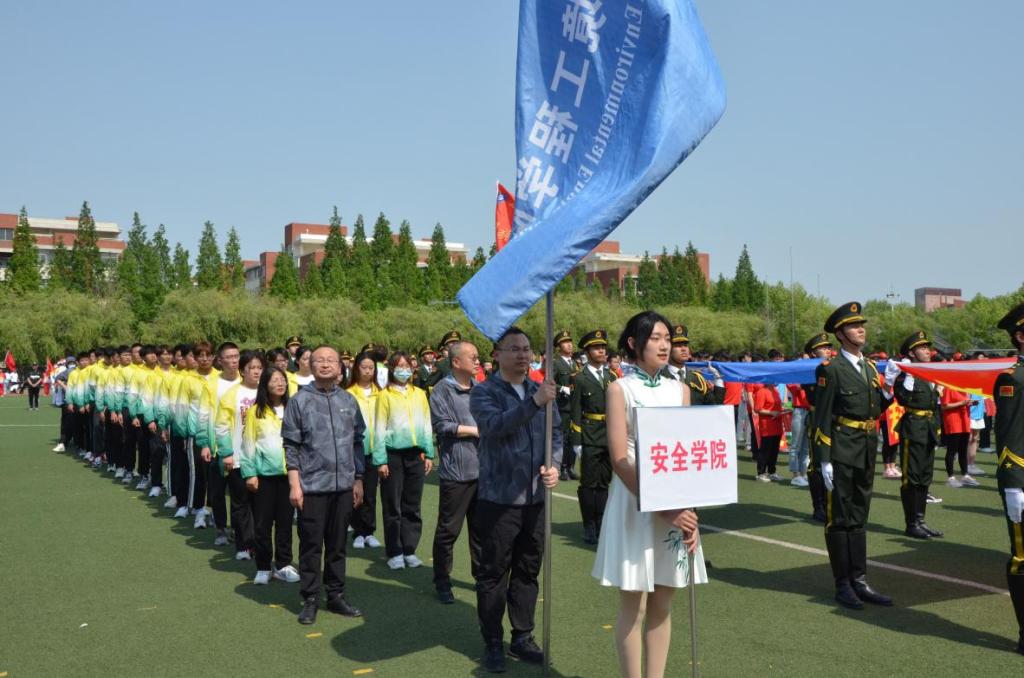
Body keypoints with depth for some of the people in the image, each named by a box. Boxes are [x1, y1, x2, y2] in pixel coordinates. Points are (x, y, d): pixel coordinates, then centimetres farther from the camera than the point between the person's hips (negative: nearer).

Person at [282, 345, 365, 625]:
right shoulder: (300, 400, -2)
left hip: (343, 485, 3)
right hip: (312, 486, -3)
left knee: (338, 544, 12)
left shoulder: (348, 400, 8)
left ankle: (336, 595, 23)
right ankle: (310, 599, 16)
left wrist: (358, 480, 10)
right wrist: (294, 483, -8)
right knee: (311, 545, 4)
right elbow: (291, 444, -2)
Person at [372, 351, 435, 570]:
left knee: (412, 506, 8)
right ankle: (394, 553, 11)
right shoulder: (385, 395, -1)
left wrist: (429, 454, 7)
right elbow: (379, 429, -3)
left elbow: (427, 425, 12)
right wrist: (381, 460, -8)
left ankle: (409, 550, 17)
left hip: (415, 454, 3)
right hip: (393, 454, -3)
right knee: (393, 506, 2)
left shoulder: (419, 394, 9)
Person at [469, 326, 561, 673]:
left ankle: (522, 637, 27)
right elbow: (496, 426, -24)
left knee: (528, 571, 14)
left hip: (536, 498, 5)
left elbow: (556, 433, 12)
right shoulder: (484, 392, -6)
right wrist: (535, 402, -33)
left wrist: (554, 465, -6)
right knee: (493, 574, 5)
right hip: (498, 498, -5)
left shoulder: (541, 390, 10)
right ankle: (493, 643, 17)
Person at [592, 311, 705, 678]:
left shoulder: (680, 389, 9)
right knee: (634, 606, 2)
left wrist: (688, 510, -6)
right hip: (635, 502, -4)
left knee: (662, 605, 10)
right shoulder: (619, 389, -3)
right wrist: (662, 508, -18)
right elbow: (619, 459, -11)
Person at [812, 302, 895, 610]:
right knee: (839, 520, 3)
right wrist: (825, 460, -15)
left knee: (859, 518, 14)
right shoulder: (830, 369, -10)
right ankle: (843, 585, 12)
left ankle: (859, 581, 22)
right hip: (841, 455, -7)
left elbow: (875, 411, 15)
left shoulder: (870, 368, 12)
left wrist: (888, 386, -1)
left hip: (867, 455, 7)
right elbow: (822, 418, -12)